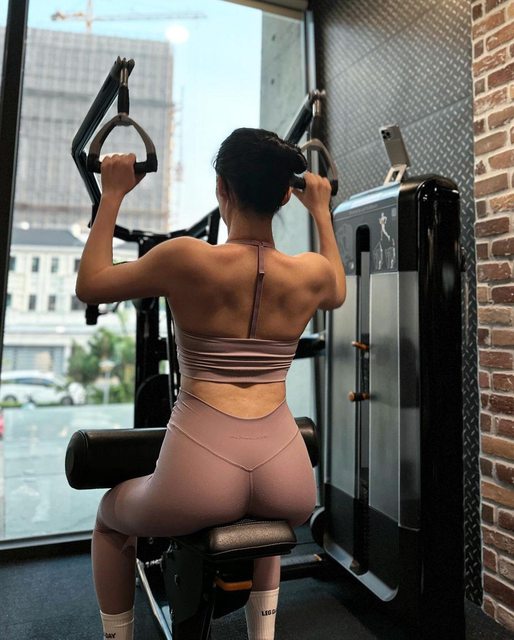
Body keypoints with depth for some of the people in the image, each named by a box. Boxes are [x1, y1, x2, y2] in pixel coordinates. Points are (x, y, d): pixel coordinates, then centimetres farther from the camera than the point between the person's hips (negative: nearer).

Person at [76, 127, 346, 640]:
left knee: (110, 520, 32)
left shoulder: (187, 259, -11)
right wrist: (321, 211, 30)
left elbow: (89, 285, 6)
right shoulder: (311, 272, -1)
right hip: (287, 483, 4)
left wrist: (112, 195, 12)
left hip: (201, 477, -3)